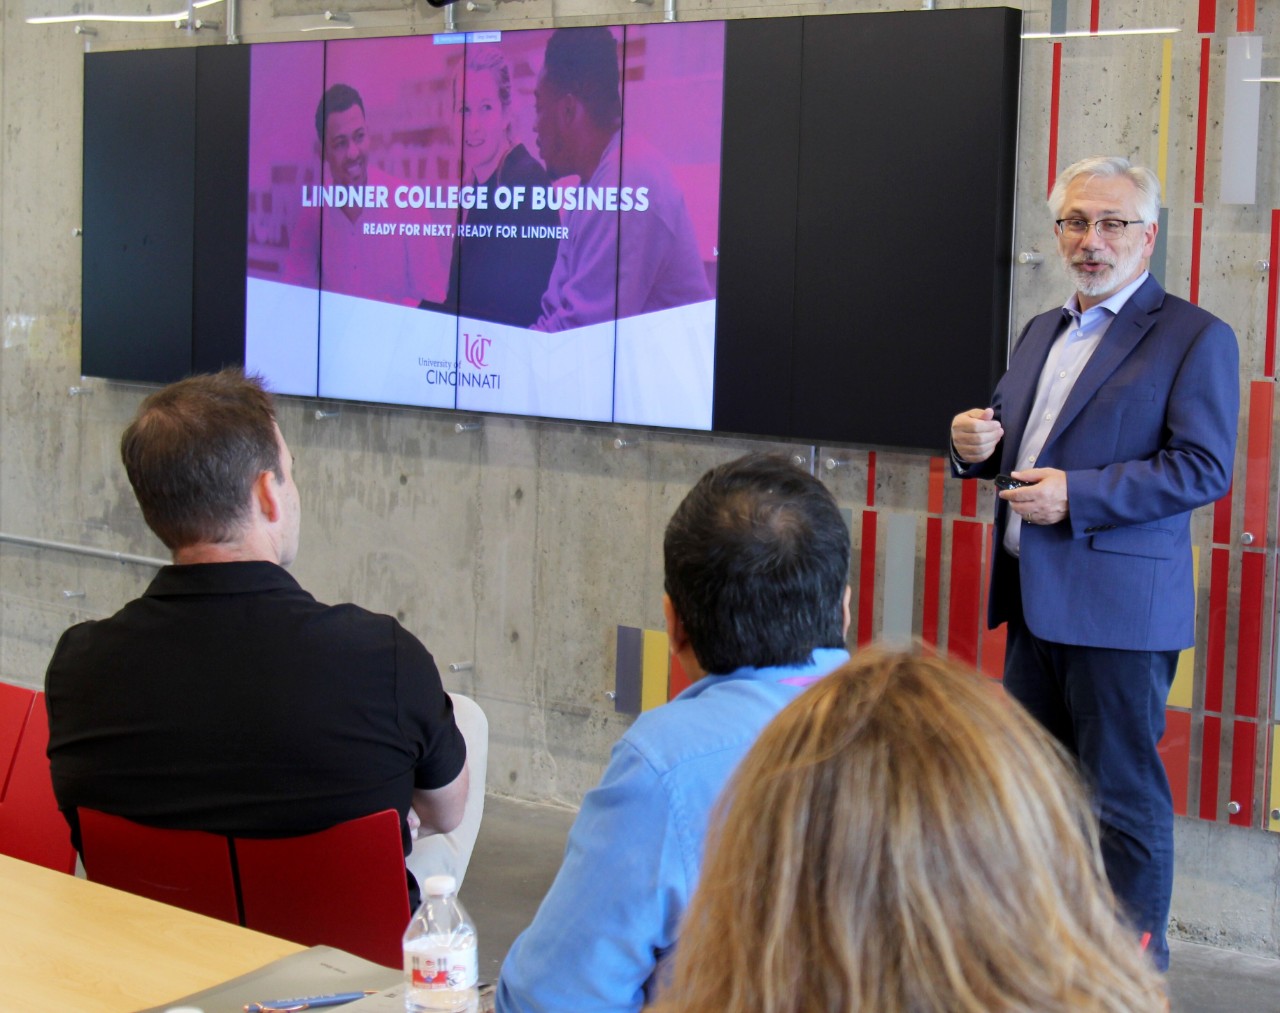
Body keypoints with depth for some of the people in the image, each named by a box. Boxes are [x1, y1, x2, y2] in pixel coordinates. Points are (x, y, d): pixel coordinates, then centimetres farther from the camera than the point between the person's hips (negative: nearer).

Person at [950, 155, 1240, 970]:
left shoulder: (1196, 337, -7)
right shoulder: (1043, 333, 17)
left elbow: (1205, 467, -15)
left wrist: (1076, 495, -21)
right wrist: (978, 444, 0)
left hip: (1119, 606, -8)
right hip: (1035, 599, 8)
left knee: (1125, 795, 0)